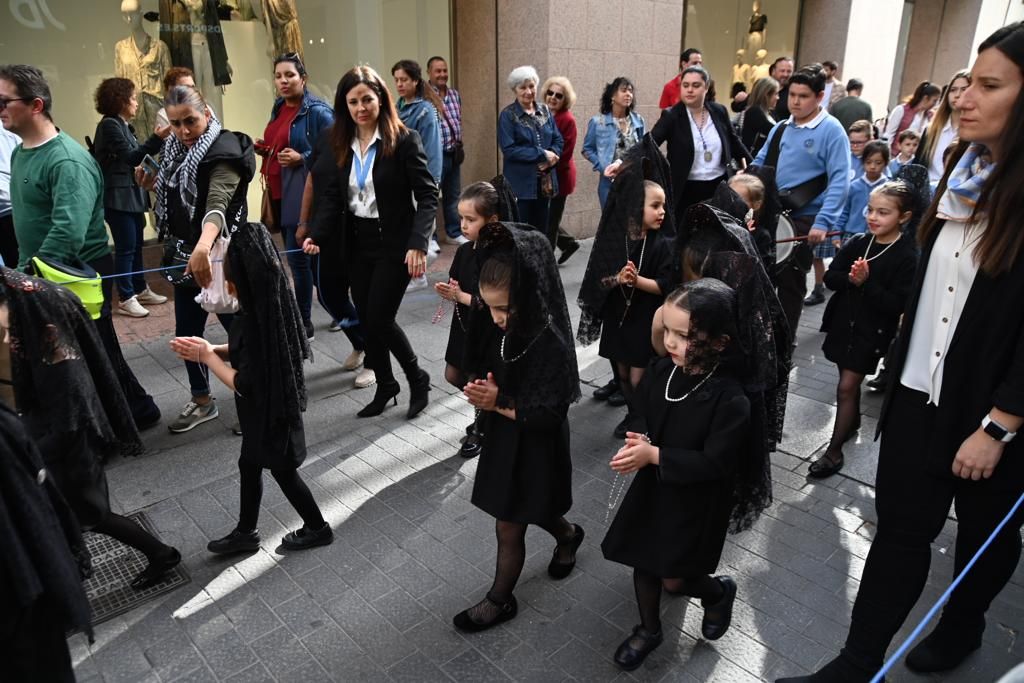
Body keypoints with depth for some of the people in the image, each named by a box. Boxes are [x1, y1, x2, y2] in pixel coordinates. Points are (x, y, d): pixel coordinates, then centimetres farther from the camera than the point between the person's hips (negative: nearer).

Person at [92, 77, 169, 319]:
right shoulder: (109, 125, -11)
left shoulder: (122, 125, 16)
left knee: (136, 246, 13)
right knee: (126, 248, -6)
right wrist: (157, 138, -24)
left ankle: (141, 290, 22)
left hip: (131, 195, 9)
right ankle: (126, 298, 0)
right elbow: (131, 157, -19)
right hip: (118, 197, -9)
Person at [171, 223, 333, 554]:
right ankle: (245, 532, 41)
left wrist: (207, 357, -15)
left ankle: (317, 528, 33)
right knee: (249, 465, 23)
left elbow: (244, 385, -26)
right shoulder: (270, 305, -6)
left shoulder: (256, 321, -32)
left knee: (283, 472, 12)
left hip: (270, 411, -9)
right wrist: (208, 347, -1)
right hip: (267, 407, 9)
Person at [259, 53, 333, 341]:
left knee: (297, 256, -6)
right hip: (279, 194, 9)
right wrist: (265, 149, 7)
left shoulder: (317, 111, -11)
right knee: (300, 255, 14)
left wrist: (301, 158, -23)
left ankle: (304, 324, 7)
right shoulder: (279, 108, 14)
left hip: (302, 195, -9)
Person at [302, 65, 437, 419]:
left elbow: (427, 195, -12)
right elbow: (330, 197, 2)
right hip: (355, 243, 5)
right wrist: (317, 235, -16)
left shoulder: (404, 140, -10)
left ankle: (417, 378, 17)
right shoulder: (334, 142, 4)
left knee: (379, 319, -7)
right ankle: (385, 386, 30)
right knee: (366, 320, 10)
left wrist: (418, 244, -23)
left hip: (393, 243, -5)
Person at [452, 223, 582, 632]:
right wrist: (481, 388, -16)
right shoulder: (495, 324, -10)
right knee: (527, 510, 26)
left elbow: (550, 415, -24)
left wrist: (500, 402, -27)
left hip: (534, 447, -7)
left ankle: (500, 600, 34)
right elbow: (479, 365, 5)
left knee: (508, 526, 10)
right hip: (501, 435, 7)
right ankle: (567, 535, 56)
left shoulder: (550, 344, -29)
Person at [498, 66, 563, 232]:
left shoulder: (545, 111, 10)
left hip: (545, 182, 5)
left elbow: (558, 140, 10)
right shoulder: (508, 115, -5)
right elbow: (509, 149, -15)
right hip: (520, 184, -5)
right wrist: (542, 154, -15)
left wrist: (552, 157, -13)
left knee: (541, 230, 11)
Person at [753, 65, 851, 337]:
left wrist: (823, 222, -26)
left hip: (803, 220, -5)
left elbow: (839, 181, -17)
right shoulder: (781, 127, 7)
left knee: (791, 281, 6)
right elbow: (760, 165, 13)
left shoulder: (832, 131, -10)